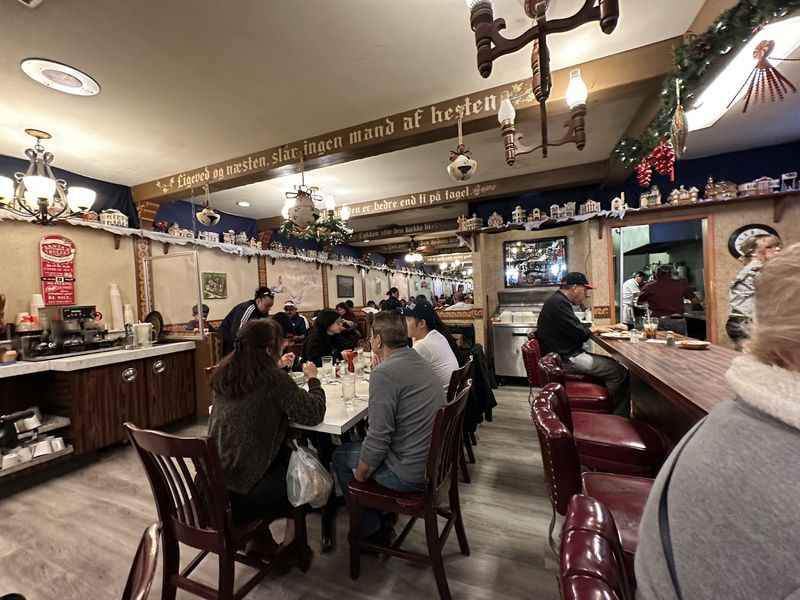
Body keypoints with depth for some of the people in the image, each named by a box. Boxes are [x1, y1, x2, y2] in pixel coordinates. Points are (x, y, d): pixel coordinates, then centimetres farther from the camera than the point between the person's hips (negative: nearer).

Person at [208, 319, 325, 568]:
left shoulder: (224, 372, 1)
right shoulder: (272, 377, -21)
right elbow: (313, 414, -16)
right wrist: (313, 379, -1)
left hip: (211, 484, 7)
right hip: (242, 493, -7)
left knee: (285, 454, 26)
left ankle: (261, 537, 36)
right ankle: (289, 545, 30)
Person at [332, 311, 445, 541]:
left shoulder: (384, 373, -24)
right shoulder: (420, 361, 4)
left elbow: (379, 437, -23)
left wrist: (360, 473, -4)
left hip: (410, 475, -8)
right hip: (434, 460, 8)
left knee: (341, 455, 13)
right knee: (359, 444, 25)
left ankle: (370, 527, 27)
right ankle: (383, 517, 37)